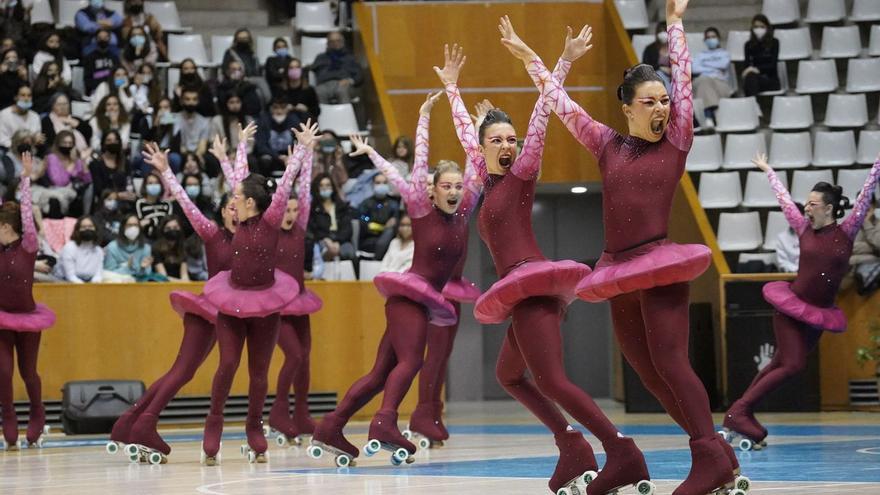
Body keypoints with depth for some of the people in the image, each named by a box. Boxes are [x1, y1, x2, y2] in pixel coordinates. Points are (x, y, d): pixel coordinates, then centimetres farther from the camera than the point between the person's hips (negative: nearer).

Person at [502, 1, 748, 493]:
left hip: (661, 265, -5)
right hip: (620, 273, 5)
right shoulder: (608, 144, 11)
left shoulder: (677, 141, 2)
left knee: (670, 363, -17)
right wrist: (530, 58, 23)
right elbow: (560, 100, 18)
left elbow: (683, 76, 5)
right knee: (648, 373, 2)